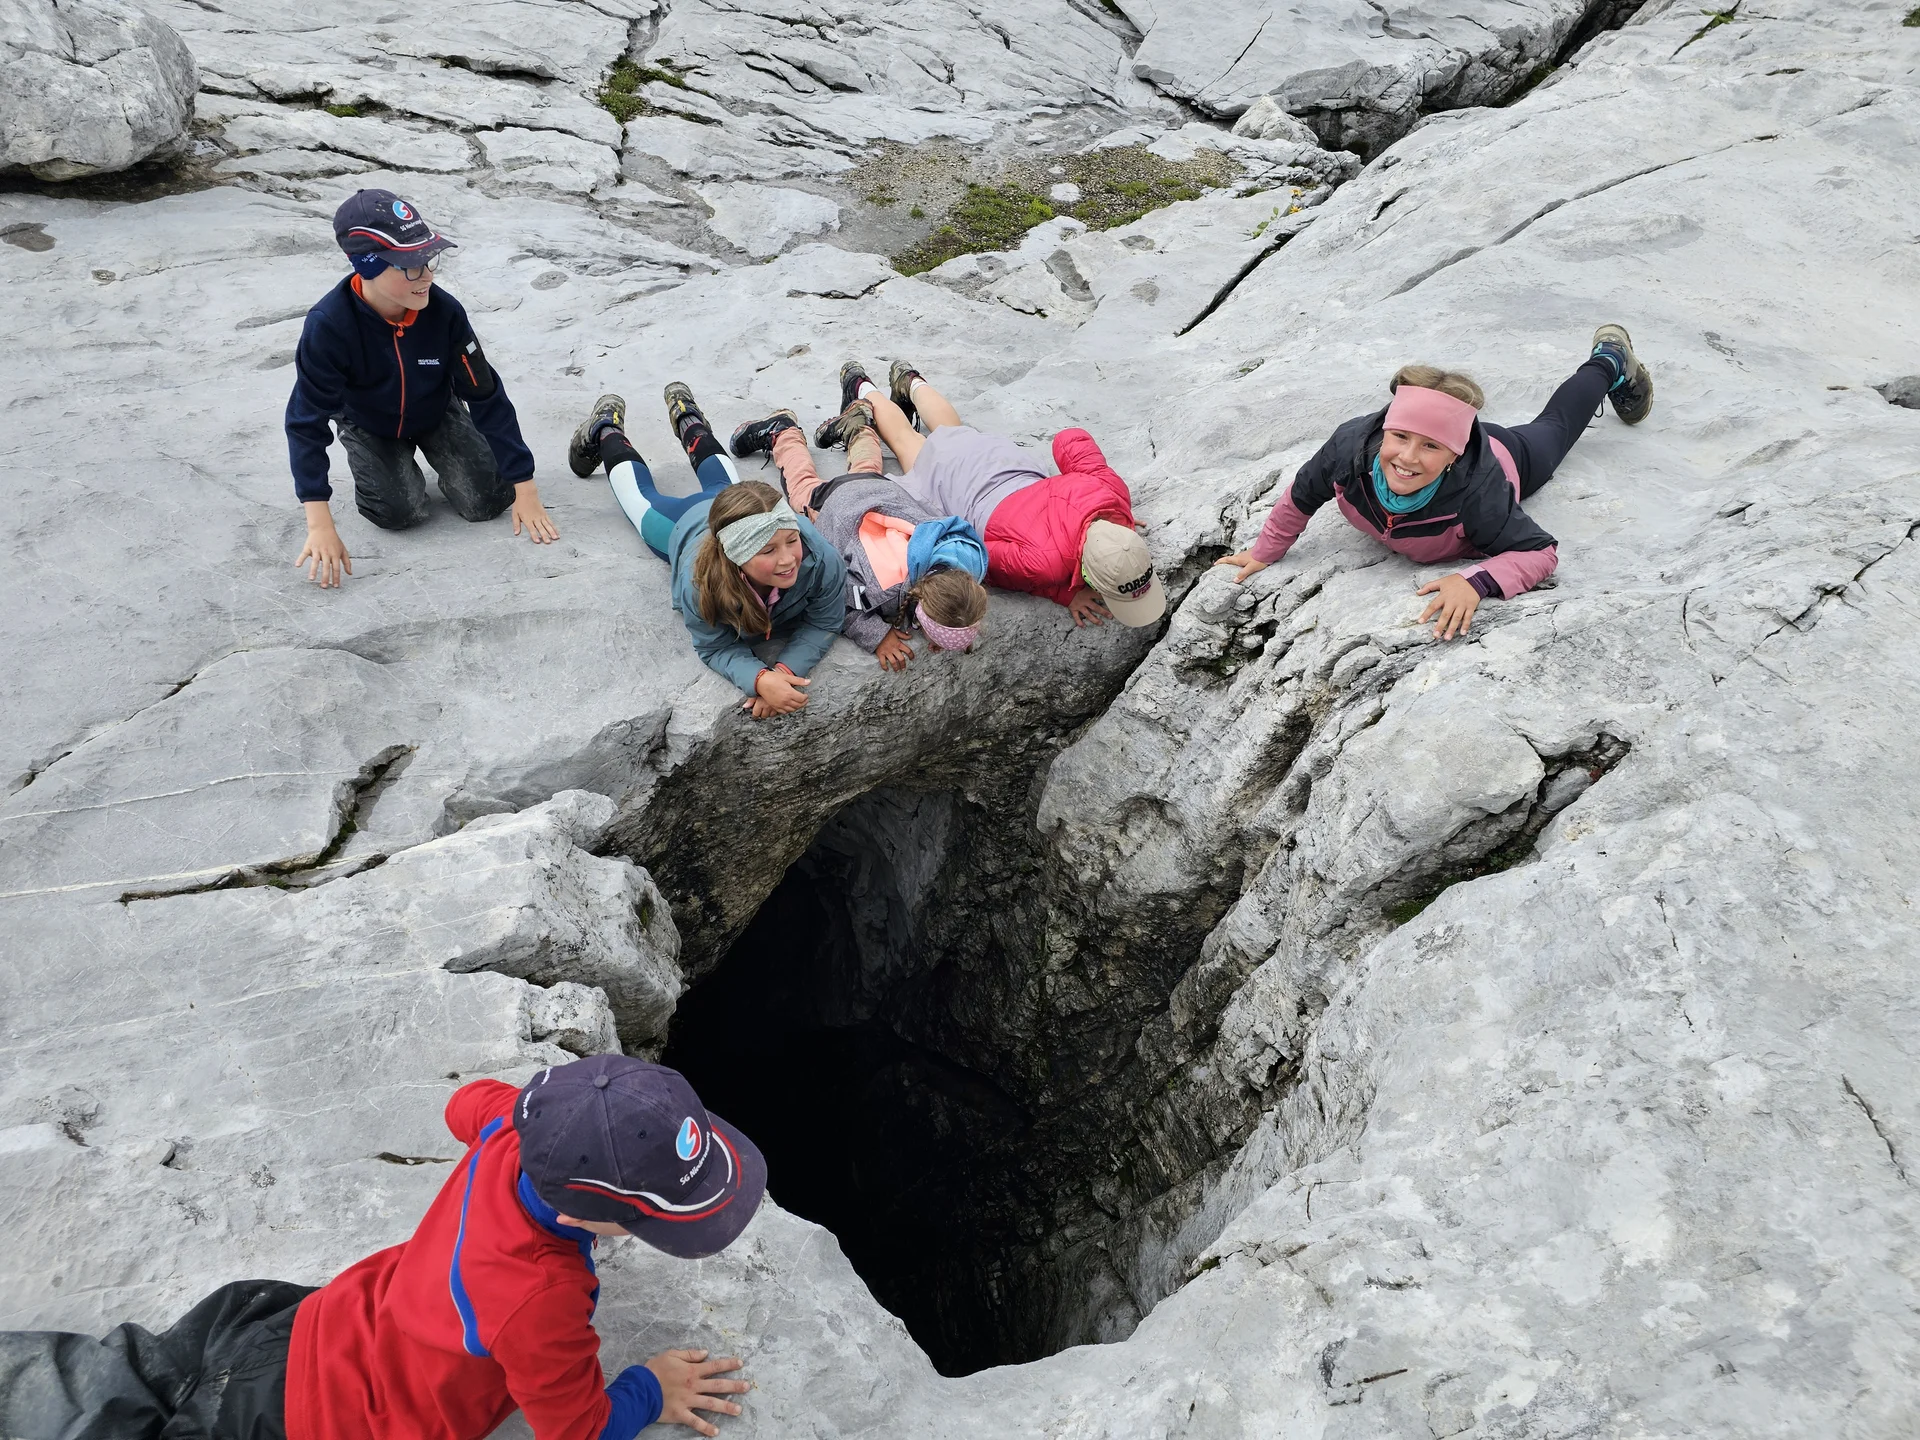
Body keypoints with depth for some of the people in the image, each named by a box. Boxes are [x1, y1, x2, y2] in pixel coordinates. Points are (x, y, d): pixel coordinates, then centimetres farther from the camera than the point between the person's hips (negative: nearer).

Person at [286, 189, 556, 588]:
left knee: (485, 501, -11)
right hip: (368, 425, -1)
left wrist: (523, 486, -22)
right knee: (401, 512, -19)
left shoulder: (444, 312, -30)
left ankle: (436, 457, 22)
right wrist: (320, 525, -38)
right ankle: (389, 465, 17)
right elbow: (307, 421, -31)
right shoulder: (329, 326, -35)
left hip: (437, 413, 2)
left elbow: (487, 397, -22)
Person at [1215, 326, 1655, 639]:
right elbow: (1301, 496, -25)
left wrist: (1476, 580, -65)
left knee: (1552, 429, 34)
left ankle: (1610, 361, 61)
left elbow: (1541, 552, -47)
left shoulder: (1477, 489, -54)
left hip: (1510, 455, -1)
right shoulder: (1351, 445, -45)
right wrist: (1265, 552, -18)